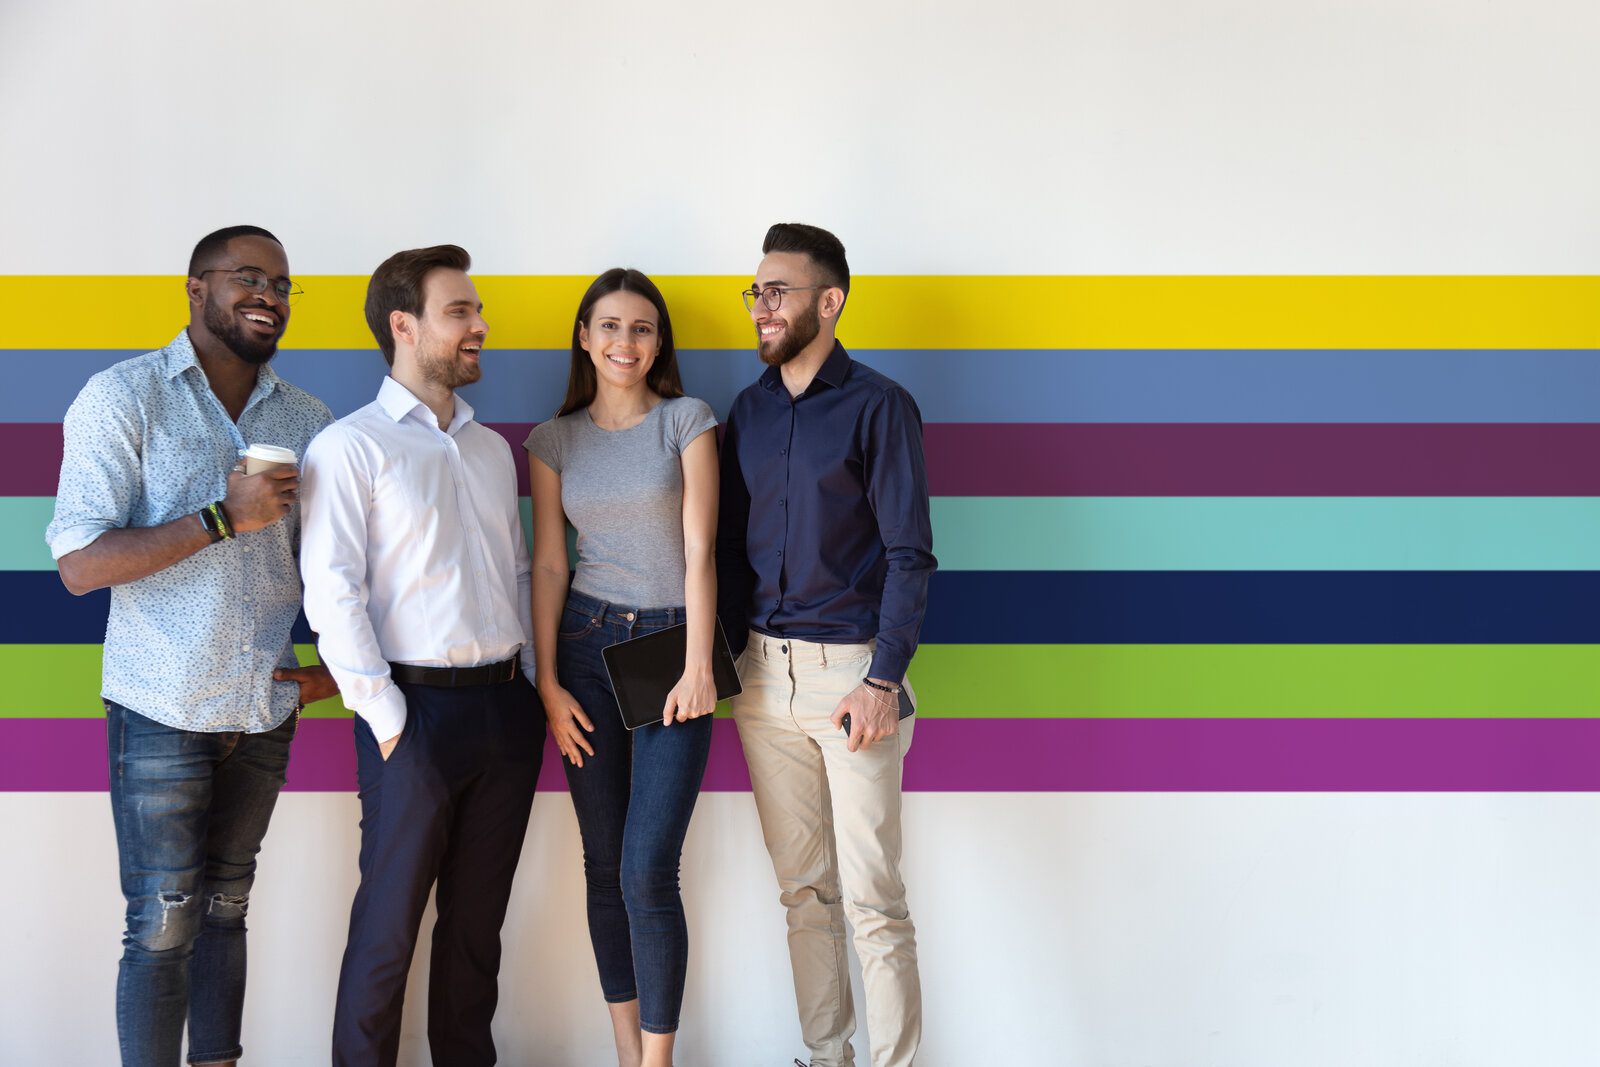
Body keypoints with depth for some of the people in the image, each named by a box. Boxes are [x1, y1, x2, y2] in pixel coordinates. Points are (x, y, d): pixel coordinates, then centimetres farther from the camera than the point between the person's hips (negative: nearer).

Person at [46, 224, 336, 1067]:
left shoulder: (306, 421, 7)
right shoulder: (123, 397, -6)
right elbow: (80, 565, -14)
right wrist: (224, 518, -20)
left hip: (265, 709, 4)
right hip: (163, 711, -4)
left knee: (225, 909, 13)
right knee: (162, 927, -2)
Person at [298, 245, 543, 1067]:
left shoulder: (492, 449, 15)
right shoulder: (352, 446, -5)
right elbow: (332, 591, -11)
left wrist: (529, 681, 10)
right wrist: (386, 718, -14)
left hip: (506, 707, 6)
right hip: (418, 711, -6)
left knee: (478, 916, 14)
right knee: (389, 923, 2)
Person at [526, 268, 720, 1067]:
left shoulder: (687, 422, 1)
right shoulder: (554, 440, 9)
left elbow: (698, 550, -5)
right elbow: (547, 564, 7)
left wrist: (698, 663, -11)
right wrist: (548, 683, 1)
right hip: (587, 642, 3)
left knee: (648, 873, -10)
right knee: (603, 866, 7)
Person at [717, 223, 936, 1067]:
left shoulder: (878, 406, -5)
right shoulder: (748, 410, 11)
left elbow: (909, 555, -8)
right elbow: (730, 545, 15)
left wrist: (883, 681, -16)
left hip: (849, 667, -5)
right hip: (762, 673, 5)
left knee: (871, 899, -4)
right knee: (803, 889, 12)